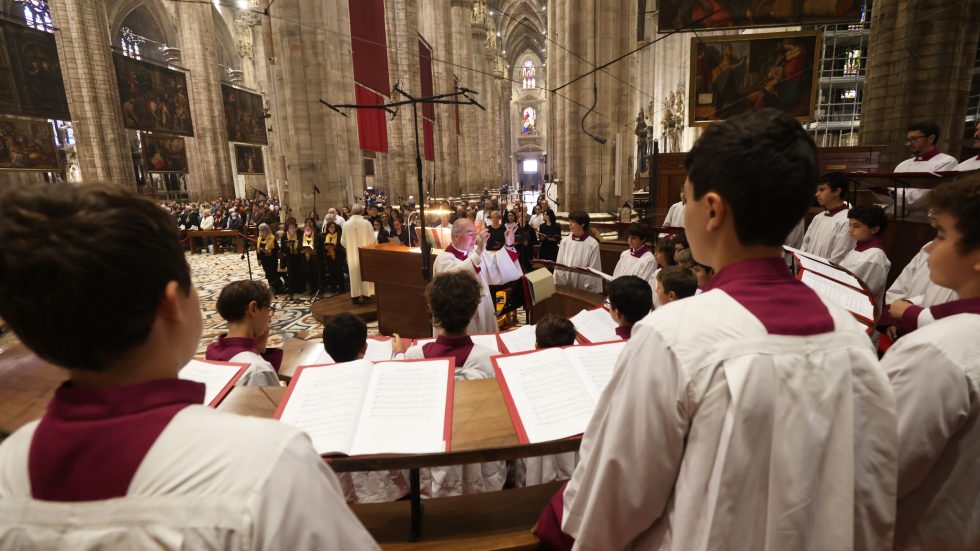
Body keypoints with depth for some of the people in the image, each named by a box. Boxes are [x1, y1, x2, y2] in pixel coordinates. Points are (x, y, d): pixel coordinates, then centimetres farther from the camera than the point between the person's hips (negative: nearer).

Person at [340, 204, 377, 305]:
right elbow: (373, 240, -7)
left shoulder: (346, 224, -7)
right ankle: (366, 293, 17)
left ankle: (355, 296, 10)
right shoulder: (367, 223, -13)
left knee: (354, 273, 8)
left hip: (352, 254, 1)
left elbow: (343, 241, 1)